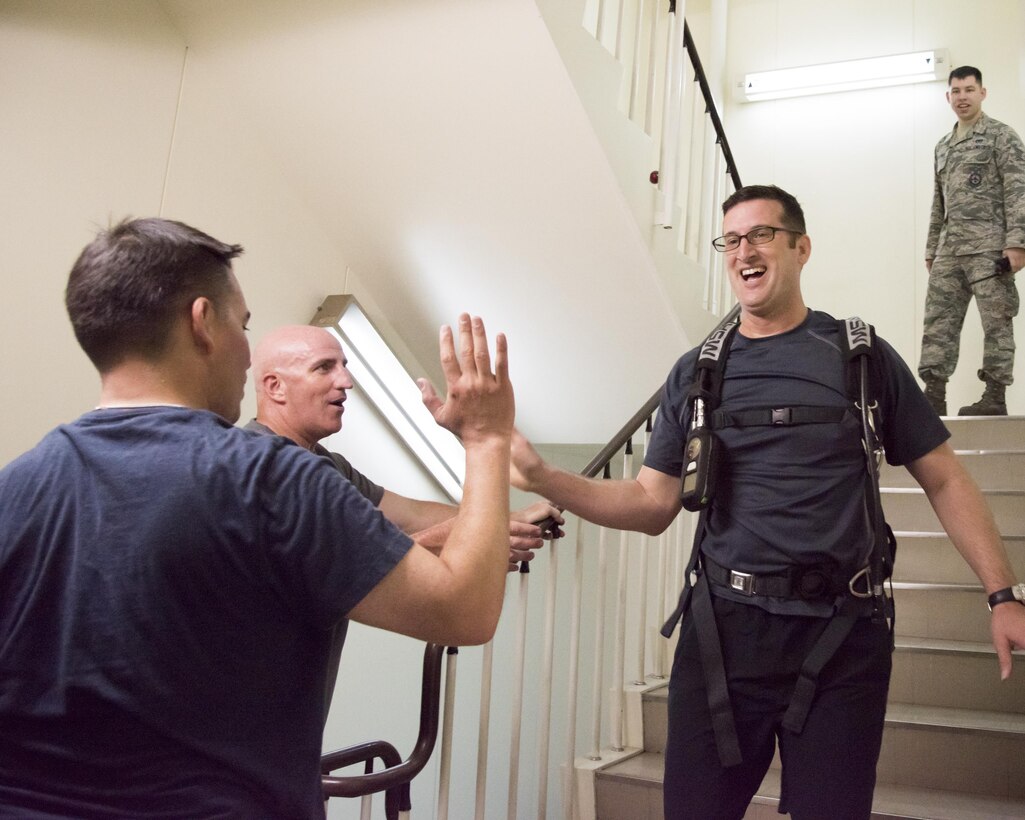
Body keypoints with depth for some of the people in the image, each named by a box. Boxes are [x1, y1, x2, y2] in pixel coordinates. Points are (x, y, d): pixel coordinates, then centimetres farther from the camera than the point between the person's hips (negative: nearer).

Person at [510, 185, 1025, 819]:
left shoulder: (861, 357, 2)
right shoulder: (696, 373, 7)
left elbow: (945, 481, 4)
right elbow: (653, 505, 5)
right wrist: (541, 478, -8)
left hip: (842, 637, -1)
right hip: (723, 630, 2)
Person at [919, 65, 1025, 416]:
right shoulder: (942, 147, 20)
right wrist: (931, 248, 16)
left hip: (989, 245, -6)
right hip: (949, 249, 6)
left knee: (997, 321, -3)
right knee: (938, 320, 0)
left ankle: (995, 396, 0)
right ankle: (934, 393, 2)